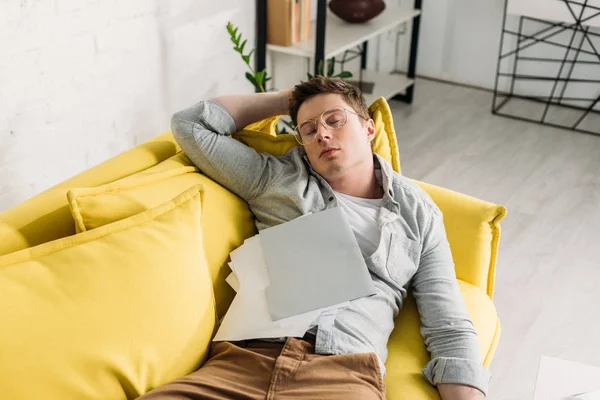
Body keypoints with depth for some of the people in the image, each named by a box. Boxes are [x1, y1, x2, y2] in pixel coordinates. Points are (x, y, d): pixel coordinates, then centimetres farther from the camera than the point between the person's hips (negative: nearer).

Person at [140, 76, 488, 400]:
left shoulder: (418, 213, 17)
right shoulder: (276, 178, 21)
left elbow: (451, 332, 11)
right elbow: (190, 125, 24)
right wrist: (285, 99, 27)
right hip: (245, 359, 2)